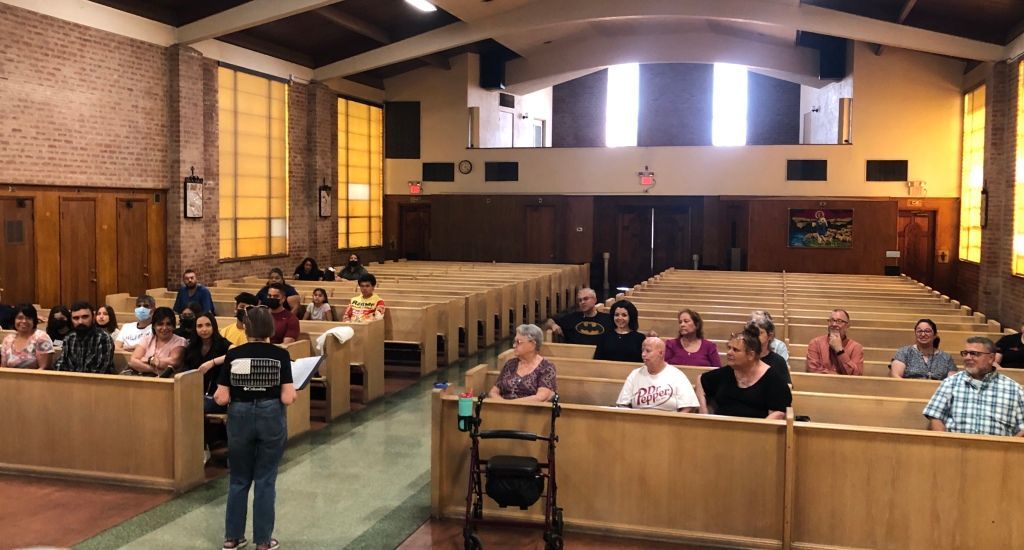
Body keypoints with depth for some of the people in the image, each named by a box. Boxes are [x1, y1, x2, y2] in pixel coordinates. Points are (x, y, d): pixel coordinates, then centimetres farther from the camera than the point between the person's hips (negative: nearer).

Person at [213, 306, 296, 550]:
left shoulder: (233, 355, -6)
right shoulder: (280, 355, -9)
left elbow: (222, 399, -7)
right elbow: (287, 398, -13)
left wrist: (216, 394, 14)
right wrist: (293, 391, 8)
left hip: (240, 418, 1)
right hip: (271, 419, -1)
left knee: (238, 480, 16)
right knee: (265, 480, 8)